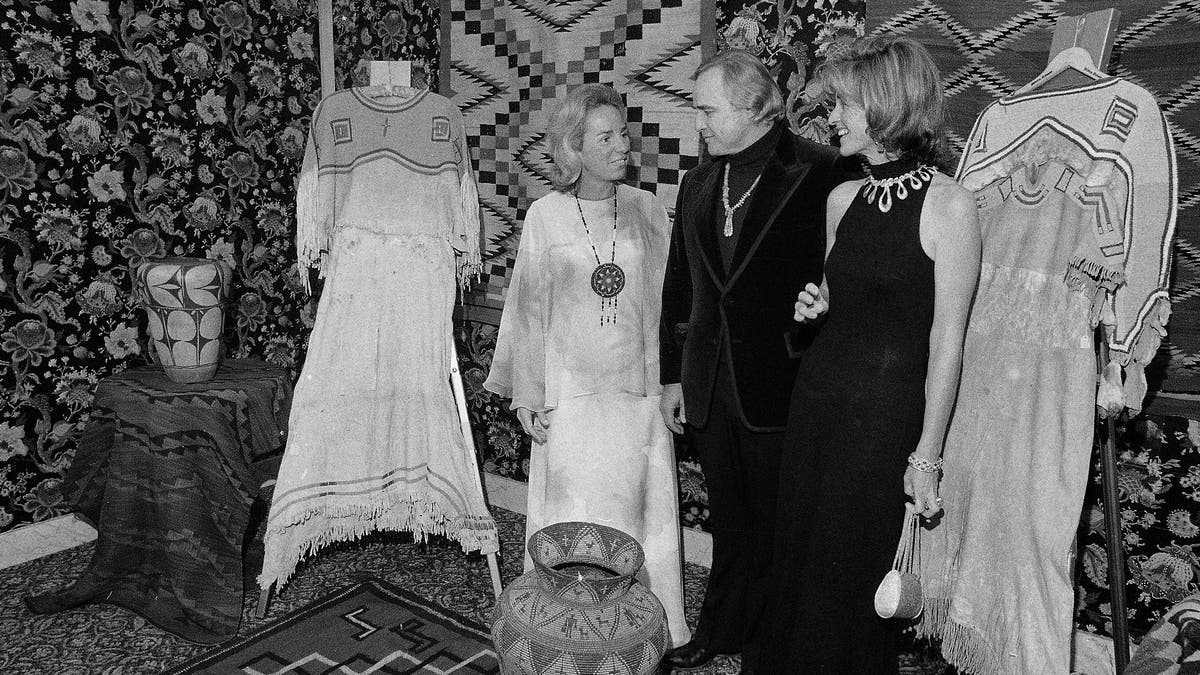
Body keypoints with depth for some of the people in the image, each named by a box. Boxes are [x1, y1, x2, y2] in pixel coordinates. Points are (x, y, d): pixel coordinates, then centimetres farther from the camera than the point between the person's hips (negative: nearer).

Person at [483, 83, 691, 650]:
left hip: (636, 388, 2)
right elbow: (528, 309, 1)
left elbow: (665, 298, 6)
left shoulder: (646, 210, 2)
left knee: (639, 508, 10)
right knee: (575, 515, 7)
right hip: (571, 390, -1)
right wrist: (528, 395, 1)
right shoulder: (545, 216, -3)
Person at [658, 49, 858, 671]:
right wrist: (672, 375, 11)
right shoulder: (697, 184, 9)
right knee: (730, 525, 19)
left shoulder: (821, 174, -10)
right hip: (709, 386, 5)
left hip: (780, 387, -5)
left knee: (779, 525, 11)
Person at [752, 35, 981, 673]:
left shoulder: (947, 203, -12)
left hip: (888, 410, -6)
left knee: (857, 568, 8)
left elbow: (947, 338, -13)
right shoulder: (842, 197, 7)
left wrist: (926, 455, -13)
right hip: (818, 393, 6)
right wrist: (818, 303, -2)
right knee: (799, 555, 15)